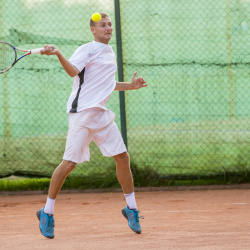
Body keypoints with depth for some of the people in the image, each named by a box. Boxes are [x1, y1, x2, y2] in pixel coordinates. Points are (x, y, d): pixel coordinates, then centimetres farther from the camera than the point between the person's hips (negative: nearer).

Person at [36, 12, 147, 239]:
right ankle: (47, 213, 3)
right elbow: (73, 70, -24)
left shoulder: (110, 52, 20)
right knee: (69, 163, -9)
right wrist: (57, 54, -39)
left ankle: (131, 208, 18)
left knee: (123, 157, 4)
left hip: (101, 114, 8)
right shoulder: (87, 50, -5)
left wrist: (131, 86, 29)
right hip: (82, 112, -7)